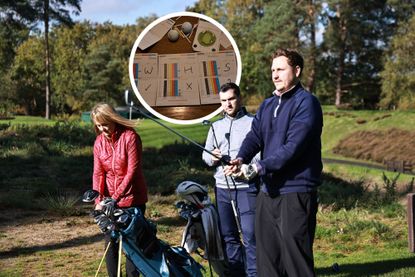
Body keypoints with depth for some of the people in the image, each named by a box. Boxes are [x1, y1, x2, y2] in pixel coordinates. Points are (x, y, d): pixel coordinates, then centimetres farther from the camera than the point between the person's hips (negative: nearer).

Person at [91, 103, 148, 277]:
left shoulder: (130, 137, -14)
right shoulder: (99, 142, 3)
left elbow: (132, 171, -17)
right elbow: (98, 173, 1)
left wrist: (116, 197, -22)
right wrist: (99, 200, -13)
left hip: (132, 199, -5)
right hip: (109, 200, 5)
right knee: (110, 243, 7)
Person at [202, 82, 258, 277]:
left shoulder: (253, 122, -2)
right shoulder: (216, 126, 17)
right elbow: (205, 154, 18)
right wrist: (212, 157, -4)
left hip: (247, 187, -6)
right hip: (222, 188, 6)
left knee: (250, 234, -8)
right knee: (228, 235, 11)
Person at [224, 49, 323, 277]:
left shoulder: (306, 102, -9)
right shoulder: (267, 105, 15)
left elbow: (293, 146, -19)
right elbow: (255, 136, 6)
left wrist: (261, 167, -25)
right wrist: (241, 159, -14)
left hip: (296, 191, -8)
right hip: (268, 190, 8)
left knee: (295, 258, -4)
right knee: (267, 256, 14)